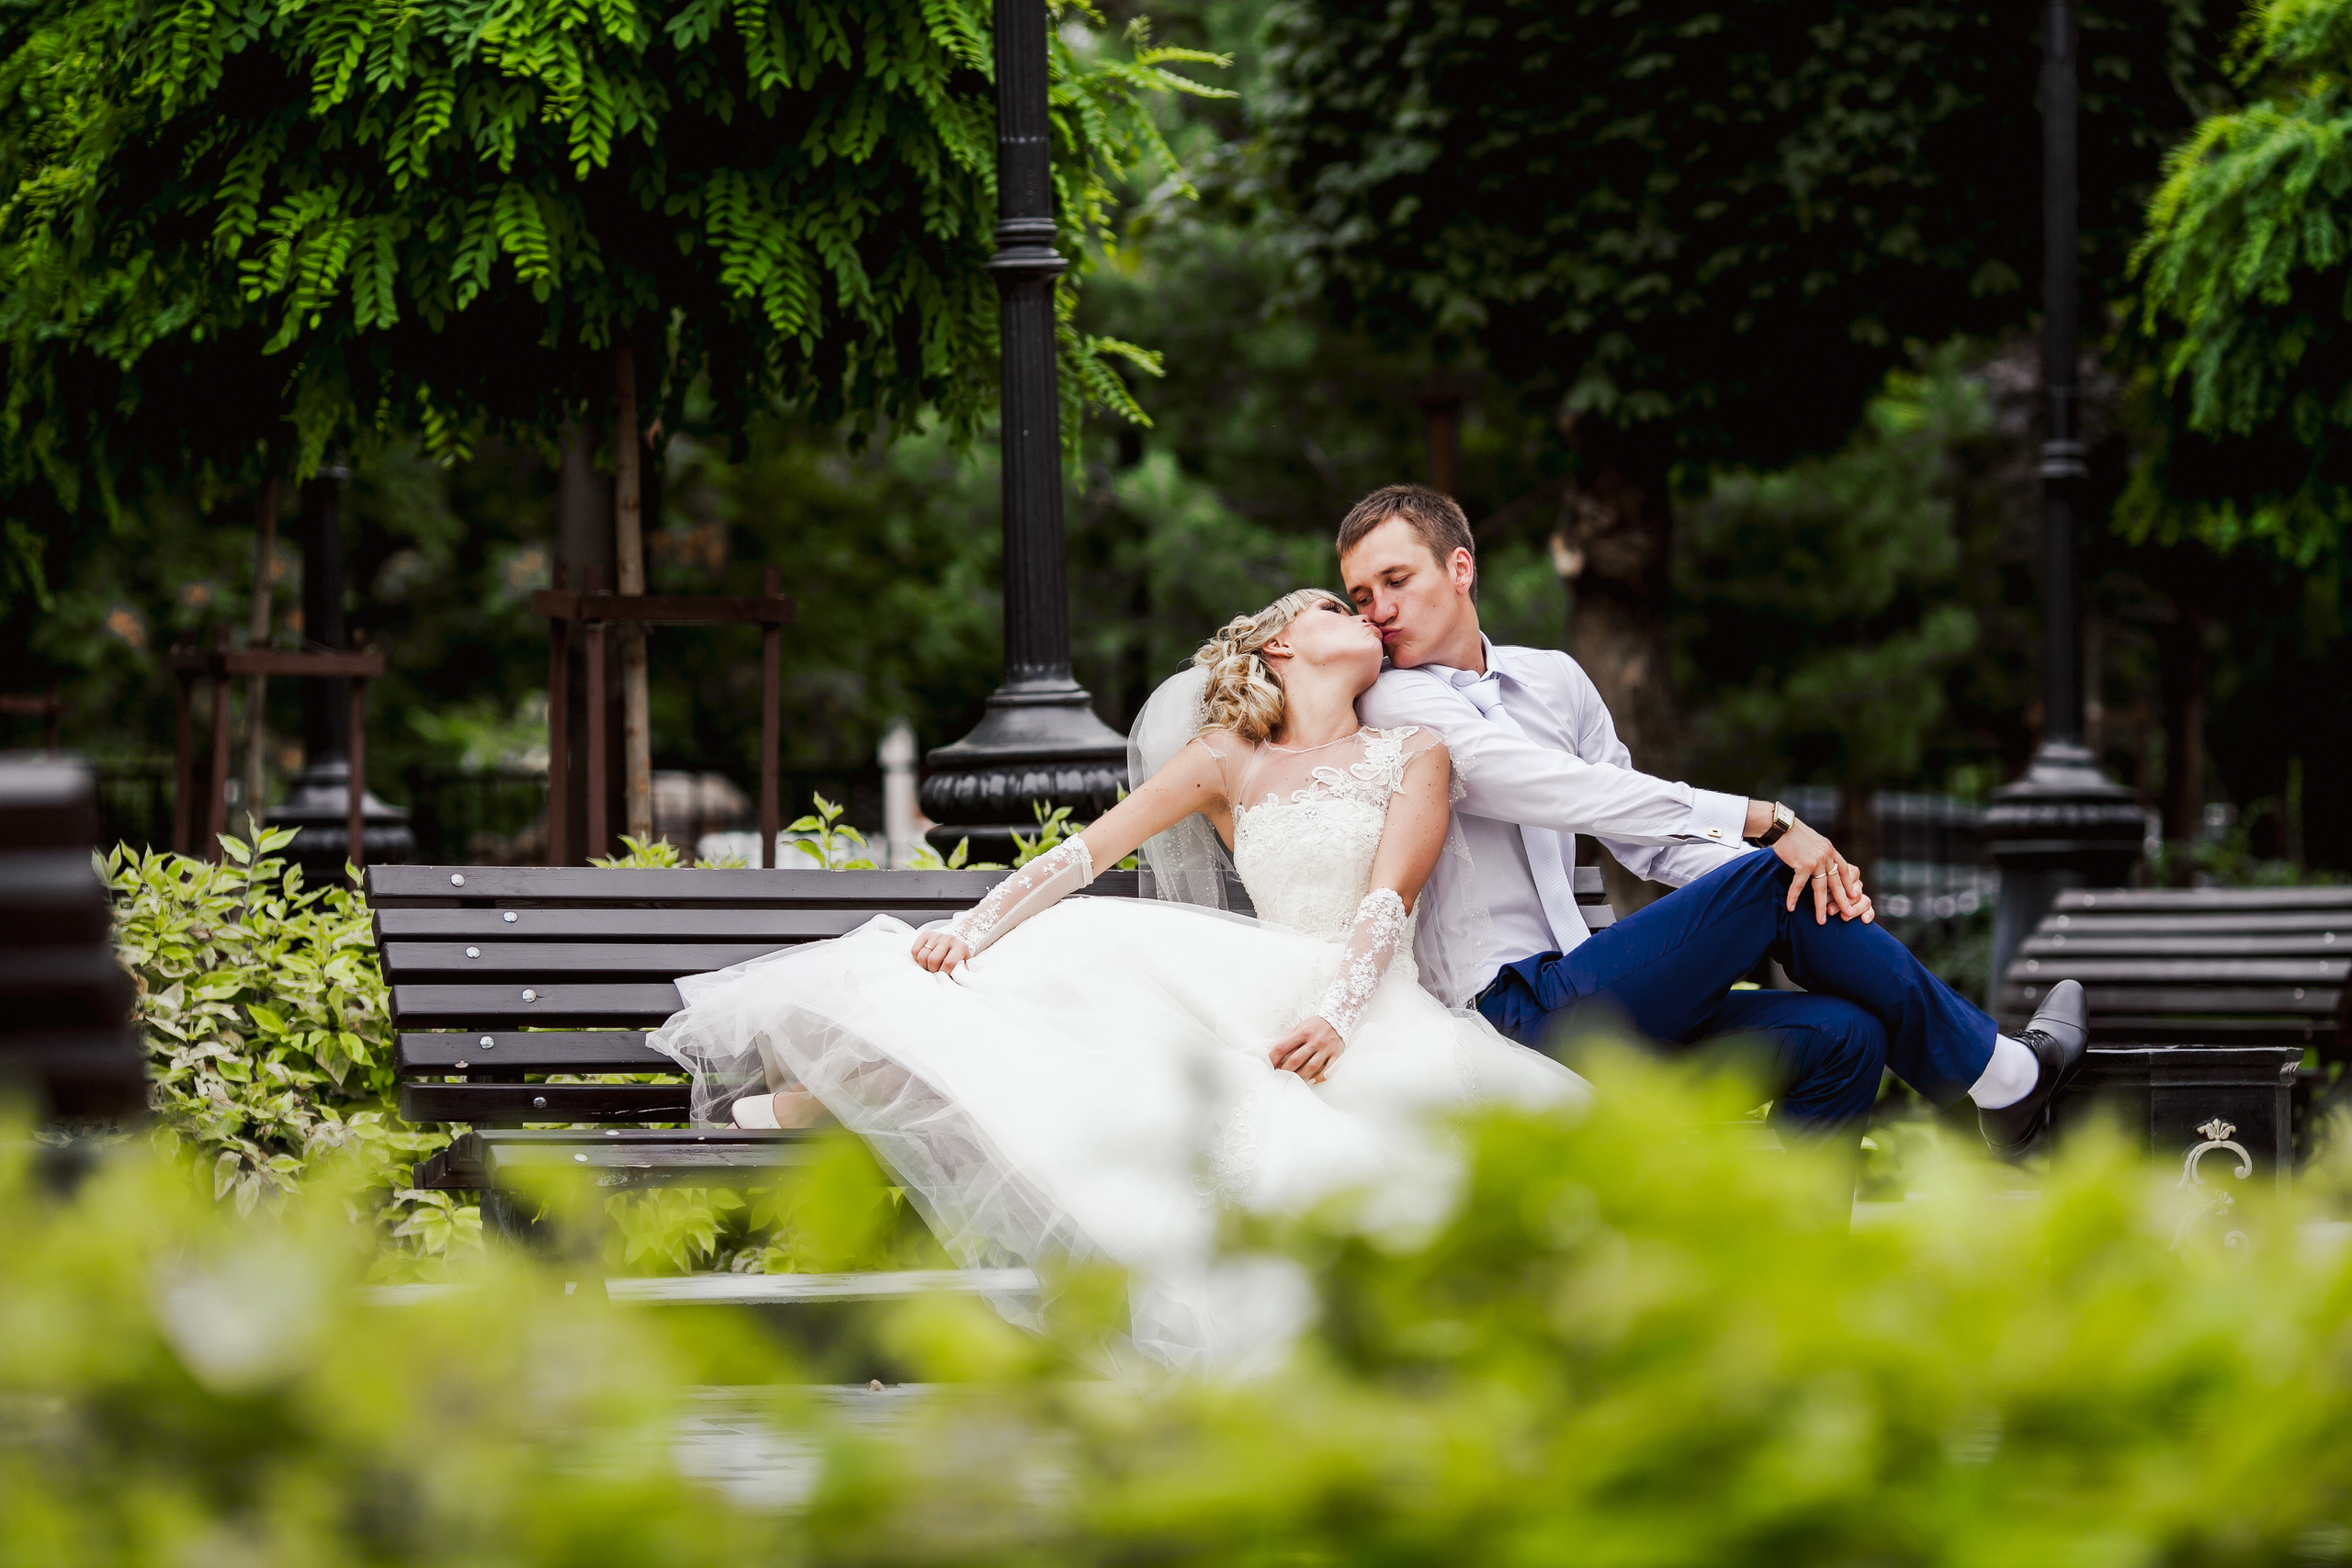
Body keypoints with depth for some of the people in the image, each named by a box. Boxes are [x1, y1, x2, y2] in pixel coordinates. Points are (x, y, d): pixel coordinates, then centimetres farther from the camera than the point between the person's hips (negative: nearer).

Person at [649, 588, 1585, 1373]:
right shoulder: (1225, 763, 16)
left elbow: (1391, 900, -3)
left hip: (1373, 1006, -1)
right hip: (1254, 998, 1)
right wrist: (972, 929, -10)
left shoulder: (1414, 754, 12)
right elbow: (1084, 853, 7)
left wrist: (1335, 1017, -22)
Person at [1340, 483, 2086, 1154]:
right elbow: (1570, 793, -18)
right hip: (1510, 1014, -8)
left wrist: (1799, 860, 0)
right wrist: (1763, 822, -20)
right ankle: (2002, 1079, -1)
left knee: (1839, 1034, -8)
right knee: (1776, 884, -13)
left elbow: (1650, 840, 18)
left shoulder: (1549, 678, 17)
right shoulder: (1396, 703, -7)